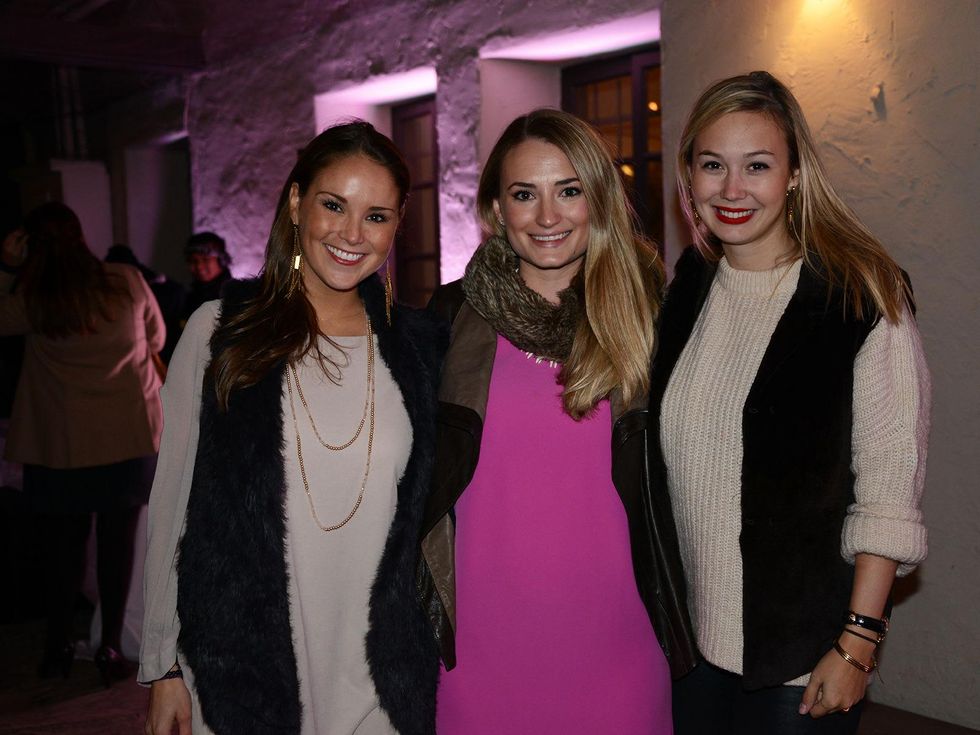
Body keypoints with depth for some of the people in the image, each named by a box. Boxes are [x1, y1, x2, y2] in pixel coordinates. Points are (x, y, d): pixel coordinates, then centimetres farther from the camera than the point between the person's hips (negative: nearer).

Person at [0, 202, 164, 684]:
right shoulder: (126, 282, -5)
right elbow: (156, 339, 7)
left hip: (62, 446, 0)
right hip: (131, 437, 1)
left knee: (61, 546, 13)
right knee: (118, 544, 9)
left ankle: (58, 649, 24)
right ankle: (110, 649, 16)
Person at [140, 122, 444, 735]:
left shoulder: (422, 345, 2)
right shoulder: (221, 332, -5)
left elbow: (438, 512, 8)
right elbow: (173, 501, -2)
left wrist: (441, 656, 8)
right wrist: (162, 668, -2)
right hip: (236, 676, -1)